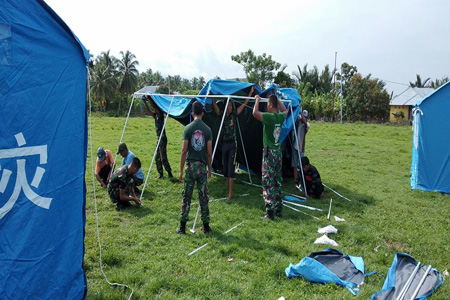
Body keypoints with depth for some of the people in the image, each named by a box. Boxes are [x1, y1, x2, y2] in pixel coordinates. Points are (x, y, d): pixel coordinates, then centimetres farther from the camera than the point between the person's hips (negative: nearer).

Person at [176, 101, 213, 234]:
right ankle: (206, 226, 16)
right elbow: (209, 152, 0)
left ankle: (182, 226, 11)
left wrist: (181, 170, -1)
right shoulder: (207, 129, 0)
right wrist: (209, 168, 13)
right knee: (204, 197, 9)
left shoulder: (188, 128, -4)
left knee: (186, 197, 6)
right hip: (202, 166, 1)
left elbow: (184, 151, -6)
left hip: (190, 166, -1)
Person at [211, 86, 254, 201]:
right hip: (224, 143, 3)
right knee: (225, 167, 9)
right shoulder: (221, 115, 6)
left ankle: (230, 193, -9)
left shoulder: (234, 114, 2)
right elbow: (214, 104, 1)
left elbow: (244, 104, 5)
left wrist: (251, 92, 5)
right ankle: (228, 189, 22)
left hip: (232, 144, -3)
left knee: (230, 167, -8)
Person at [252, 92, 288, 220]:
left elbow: (255, 113, -29)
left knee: (268, 182, -3)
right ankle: (278, 209, 21)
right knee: (277, 181, 13)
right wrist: (277, 100, 26)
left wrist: (257, 100, -12)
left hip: (269, 153, -7)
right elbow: (285, 110, 28)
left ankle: (270, 212, -2)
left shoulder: (269, 117, -17)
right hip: (278, 152, 7)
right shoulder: (281, 117, 5)